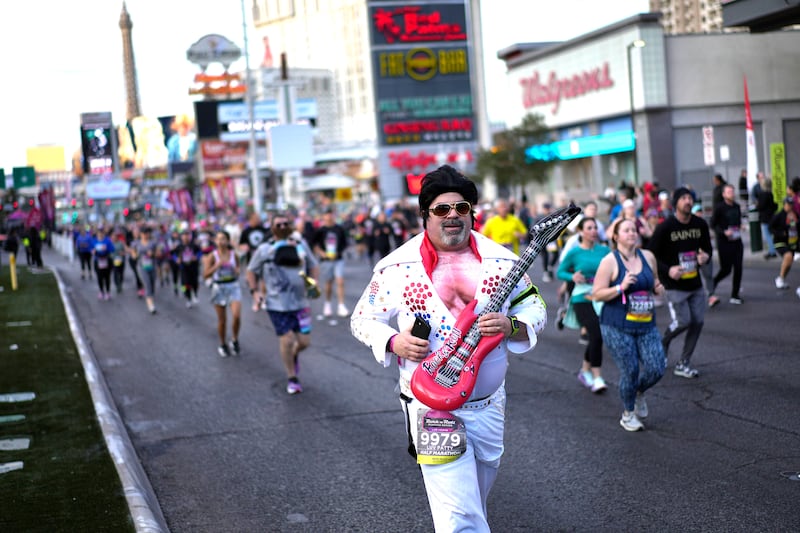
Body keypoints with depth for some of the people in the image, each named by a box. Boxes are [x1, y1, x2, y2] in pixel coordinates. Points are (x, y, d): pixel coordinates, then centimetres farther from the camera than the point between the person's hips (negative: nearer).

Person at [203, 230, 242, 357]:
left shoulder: (234, 255, 1)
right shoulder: (212, 256, -5)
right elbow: (205, 275, -9)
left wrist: (237, 271, -7)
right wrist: (217, 265, -20)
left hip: (233, 286, 1)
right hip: (219, 288, -1)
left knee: (236, 316, -16)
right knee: (222, 320, 7)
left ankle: (234, 340, 7)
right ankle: (223, 345, 25)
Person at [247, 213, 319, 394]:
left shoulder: (301, 245, 7)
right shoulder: (265, 249, 0)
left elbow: (313, 266, 17)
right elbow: (251, 270, 10)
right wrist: (255, 291, -2)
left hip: (300, 302, 3)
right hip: (277, 304, -2)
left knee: (304, 341, 2)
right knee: (286, 340, -6)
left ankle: (294, 354, 39)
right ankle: (292, 379, 12)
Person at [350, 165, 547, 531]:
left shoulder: (501, 260, -1)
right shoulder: (397, 266, -7)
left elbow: (535, 308, 6)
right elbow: (362, 319, 3)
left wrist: (511, 326, -17)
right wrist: (394, 342, -18)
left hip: (489, 403, 4)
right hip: (432, 406, -4)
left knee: (479, 490, 24)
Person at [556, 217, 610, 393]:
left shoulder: (604, 250, 4)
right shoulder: (574, 252, -4)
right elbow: (560, 272, 4)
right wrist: (572, 277, -15)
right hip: (582, 299, -4)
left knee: (596, 338, 12)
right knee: (596, 336, -17)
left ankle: (585, 370, 35)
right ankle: (596, 377, -10)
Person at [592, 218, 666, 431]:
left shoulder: (648, 257, 8)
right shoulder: (609, 261, -7)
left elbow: (654, 282, 24)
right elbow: (597, 294, -10)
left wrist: (658, 288, 1)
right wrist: (621, 288, -21)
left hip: (646, 325, 5)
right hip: (617, 327, -5)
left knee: (656, 368, -4)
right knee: (630, 371, -3)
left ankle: (639, 393, 30)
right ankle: (628, 414, 21)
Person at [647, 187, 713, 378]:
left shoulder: (700, 224, 4)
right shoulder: (665, 227, -12)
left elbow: (707, 248, 17)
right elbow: (650, 255, -8)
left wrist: (705, 257, -7)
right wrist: (667, 270, -21)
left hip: (695, 283, 5)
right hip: (675, 285, -5)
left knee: (698, 321, 2)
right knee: (683, 321, -10)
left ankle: (683, 364, 15)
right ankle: (663, 342, 24)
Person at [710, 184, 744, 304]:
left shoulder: (737, 207, 8)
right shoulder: (720, 208, -8)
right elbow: (713, 225, -7)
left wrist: (739, 229, 3)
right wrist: (724, 232, -20)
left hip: (736, 241, 5)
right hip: (724, 242, -5)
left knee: (738, 268, 1)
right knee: (726, 269, -2)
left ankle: (735, 295, 10)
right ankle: (713, 282, 29)